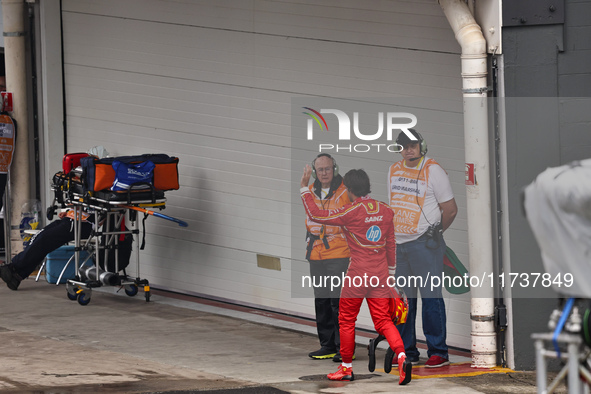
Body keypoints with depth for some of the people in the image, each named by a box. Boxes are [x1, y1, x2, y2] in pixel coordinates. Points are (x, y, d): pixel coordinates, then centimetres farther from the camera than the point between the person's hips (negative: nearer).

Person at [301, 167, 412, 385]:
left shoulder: (351, 212, -13)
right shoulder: (385, 210, 5)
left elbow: (315, 214, -10)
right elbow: (391, 244, 13)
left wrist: (304, 188, 0)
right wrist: (390, 272, 23)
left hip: (358, 274, -5)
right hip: (380, 274, 5)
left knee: (346, 319, 11)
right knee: (383, 320, 5)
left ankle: (346, 367, 19)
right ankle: (402, 357, -18)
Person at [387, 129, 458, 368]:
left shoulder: (433, 171, -7)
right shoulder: (394, 170, 12)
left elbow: (450, 209, -3)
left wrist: (434, 232, 7)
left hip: (424, 244, -6)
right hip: (397, 244, 6)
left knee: (431, 297, -8)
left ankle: (438, 352, -4)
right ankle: (406, 352, 16)